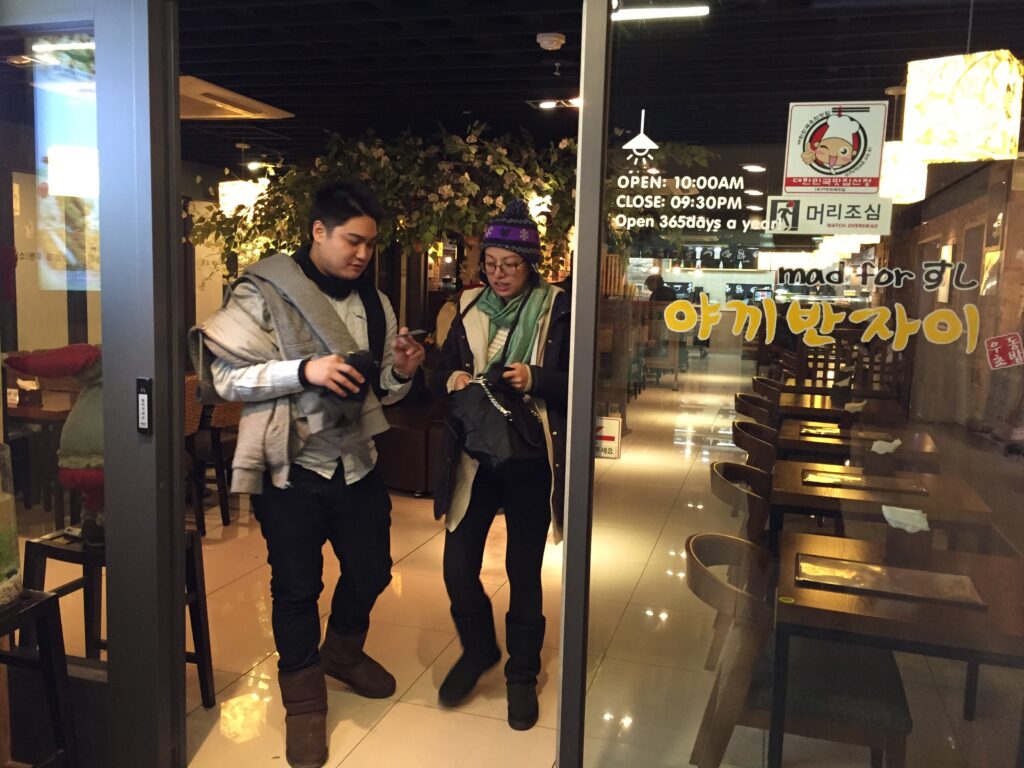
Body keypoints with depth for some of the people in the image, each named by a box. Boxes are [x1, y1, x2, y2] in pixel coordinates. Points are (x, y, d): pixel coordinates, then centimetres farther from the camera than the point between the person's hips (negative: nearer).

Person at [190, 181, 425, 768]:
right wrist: (304, 370, -27)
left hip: (356, 462, 5)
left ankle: (344, 651, 47)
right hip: (290, 468, -5)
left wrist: (401, 372, -10)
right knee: (297, 586, 7)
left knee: (372, 570, 17)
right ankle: (304, 697, 29)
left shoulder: (373, 302, 6)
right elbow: (226, 377, -16)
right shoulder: (265, 293, -10)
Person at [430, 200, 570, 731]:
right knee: (457, 566, 4)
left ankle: (523, 674, 30)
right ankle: (478, 649, 33)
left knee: (523, 571, 9)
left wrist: (536, 379, -25)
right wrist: (451, 379, -13)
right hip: (474, 455, 3)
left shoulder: (557, 310, -6)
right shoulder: (471, 308, 6)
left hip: (530, 458, -3)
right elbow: (440, 376, 9)